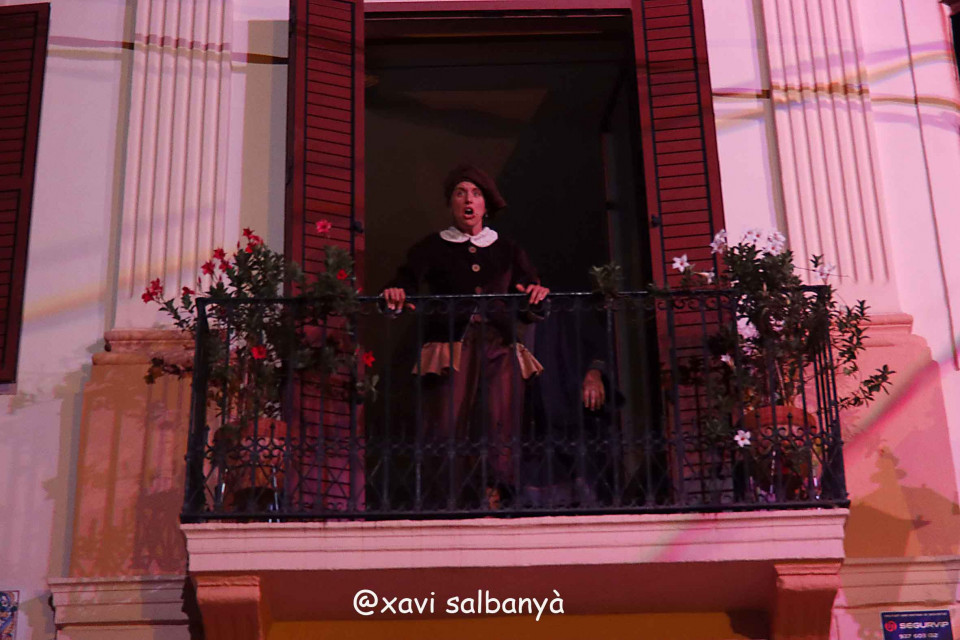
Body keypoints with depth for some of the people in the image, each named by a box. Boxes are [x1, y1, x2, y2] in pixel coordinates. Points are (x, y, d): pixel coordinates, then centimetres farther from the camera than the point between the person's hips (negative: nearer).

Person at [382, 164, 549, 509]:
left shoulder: (507, 251, 21)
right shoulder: (432, 248, 16)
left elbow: (529, 310, 12)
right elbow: (406, 280, -1)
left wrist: (536, 295, -11)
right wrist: (396, 295, -25)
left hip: (499, 350, 2)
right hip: (450, 349, -1)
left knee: (498, 429, -14)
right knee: (448, 429, -14)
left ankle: (493, 502, -14)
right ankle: (449, 507, -10)